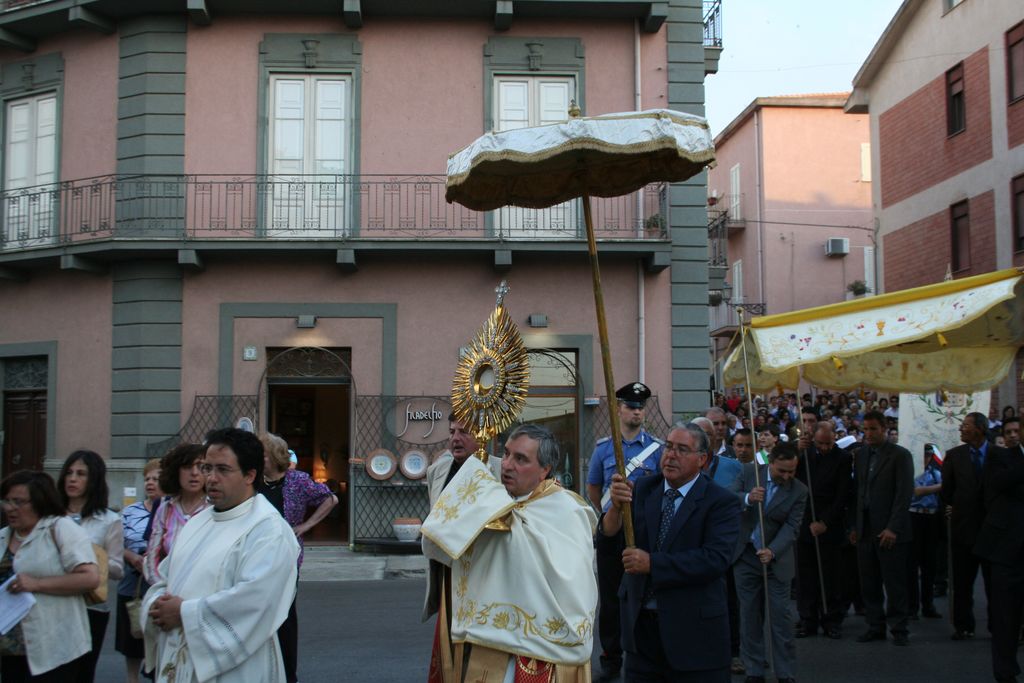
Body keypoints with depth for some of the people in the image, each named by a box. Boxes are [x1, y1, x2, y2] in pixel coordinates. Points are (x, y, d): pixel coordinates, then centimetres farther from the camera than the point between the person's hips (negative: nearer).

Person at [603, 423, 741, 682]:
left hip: (693, 629, -4)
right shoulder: (642, 490, 5)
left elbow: (716, 559, -21)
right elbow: (608, 536, -2)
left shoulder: (721, 502, -9)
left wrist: (652, 563, -24)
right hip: (640, 623, 4)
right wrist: (616, 506, -23)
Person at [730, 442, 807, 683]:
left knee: (781, 616, -1)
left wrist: (772, 551, -28)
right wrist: (748, 498, -28)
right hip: (746, 555, 1)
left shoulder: (799, 491, -7)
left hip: (776, 558, -1)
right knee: (749, 614, 7)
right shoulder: (749, 472, -4)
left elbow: (791, 527, -13)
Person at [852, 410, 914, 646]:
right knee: (869, 584, 8)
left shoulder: (900, 455, -6)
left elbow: (904, 494, -11)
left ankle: (898, 630, 12)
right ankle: (875, 626, 18)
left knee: (895, 584, 2)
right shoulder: (861, 455, 12)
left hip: (890, 531, -5)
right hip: (865, 530, 5)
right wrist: (855, 526, 10)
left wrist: (892, 528, -16)